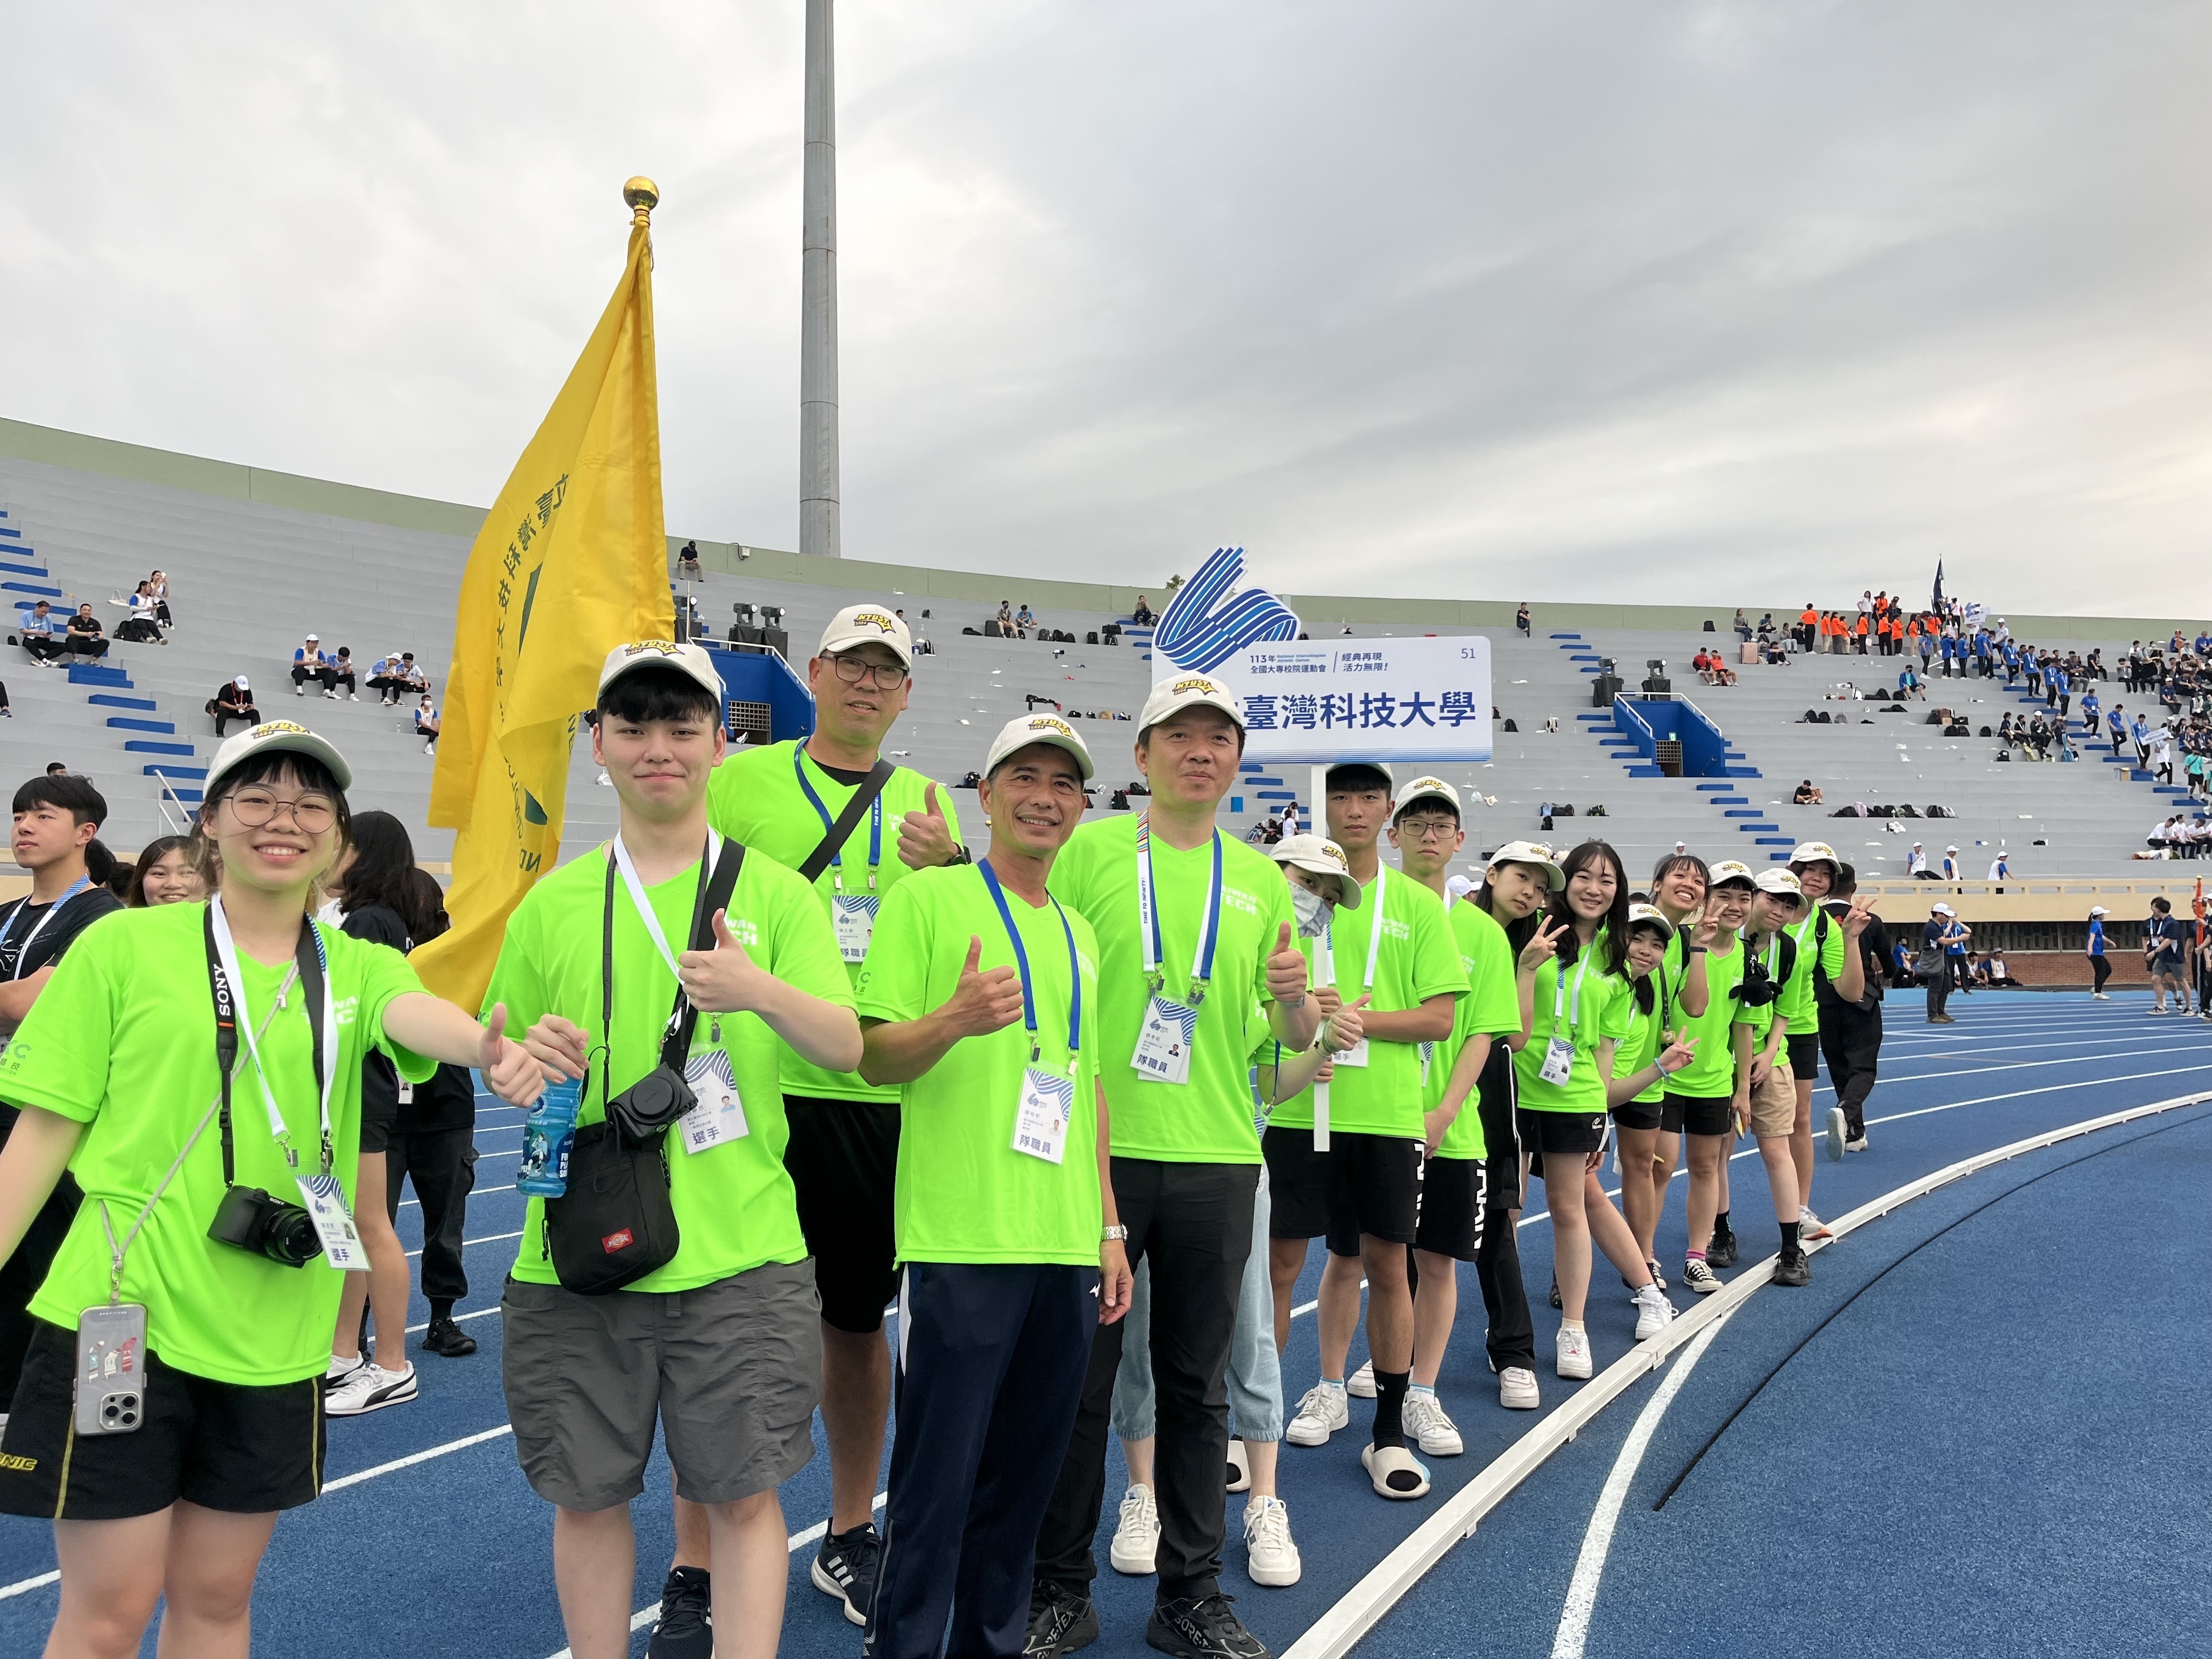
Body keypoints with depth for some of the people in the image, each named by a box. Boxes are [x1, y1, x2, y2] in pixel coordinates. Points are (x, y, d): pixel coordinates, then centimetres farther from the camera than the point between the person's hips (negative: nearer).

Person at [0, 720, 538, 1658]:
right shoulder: (124, 946, -3)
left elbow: (415, 1011, -20)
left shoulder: (357, 968, 3)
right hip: (120, 1318, -2)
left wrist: (489, 1048, -42)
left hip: (273, 1339, 3)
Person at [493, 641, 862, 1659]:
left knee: (741, 1495, 5)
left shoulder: (772, 891, 2)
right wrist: (529, 1059, -9)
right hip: (574, 1258, 2)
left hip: (739, 1257, -2)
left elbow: (846, 1048, -5)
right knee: (586, 1497, 13)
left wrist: (763, 990, -24)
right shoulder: (552, 904, 8)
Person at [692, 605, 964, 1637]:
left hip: (881, 1094, 3)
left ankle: (849, 1536, 34)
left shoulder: (927, 802, 10)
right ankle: (692, 1571, 18)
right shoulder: (741, 778, 2)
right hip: (760, 1084, -3)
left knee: (859, 1316, 15)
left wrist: (950, 867, -13)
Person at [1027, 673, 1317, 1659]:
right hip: (1098, 1152, -2)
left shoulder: (1261, 880, 9)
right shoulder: (1089, 850, 0)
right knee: (1079, 1376, 6)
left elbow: (1297, 1038, 12)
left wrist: (1295, 997, -10)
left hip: (1216, 1160, 3)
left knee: (1196, 1383, 12)